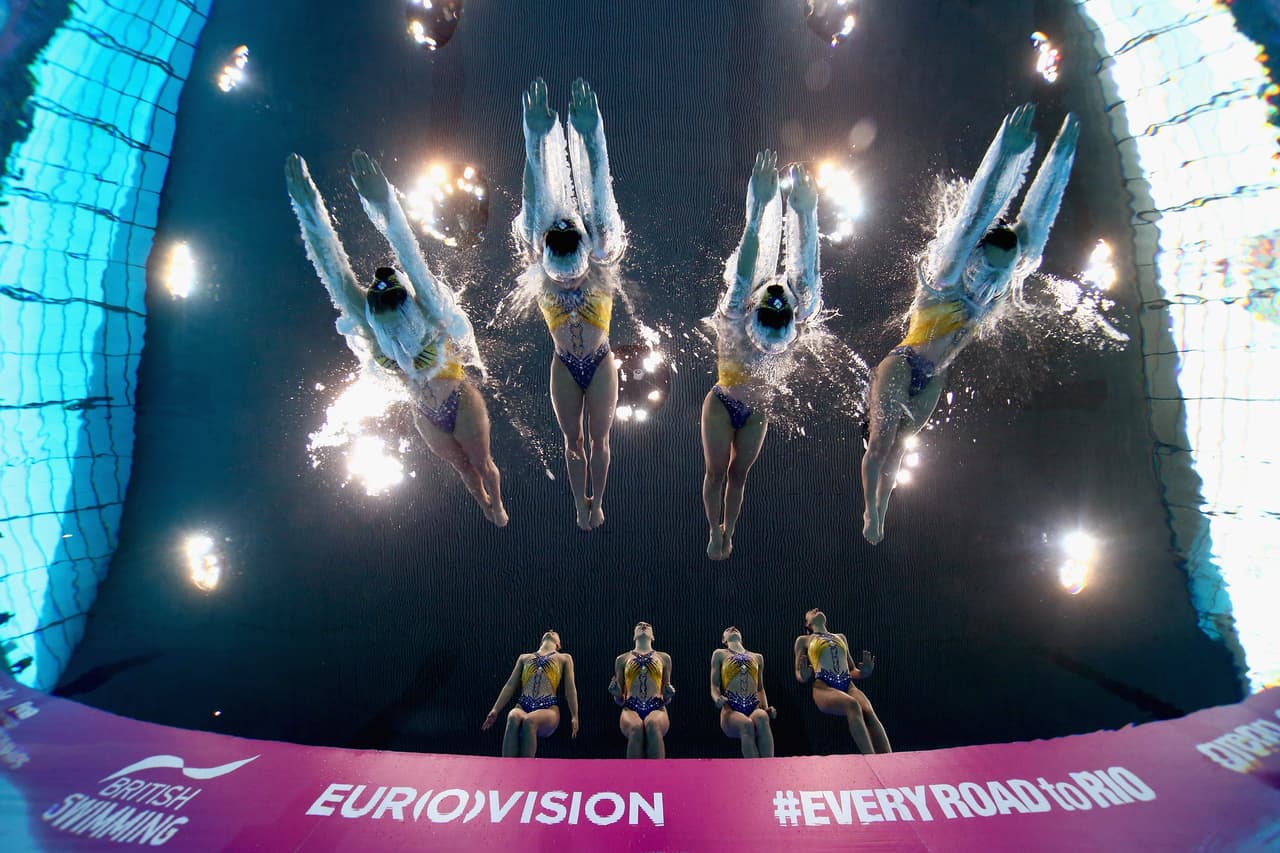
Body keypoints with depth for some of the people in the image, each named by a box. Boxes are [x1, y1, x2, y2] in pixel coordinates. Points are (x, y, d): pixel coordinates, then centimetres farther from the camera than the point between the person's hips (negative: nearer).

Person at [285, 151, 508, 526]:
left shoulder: (431, 316, -30)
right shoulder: (368, 326, -21)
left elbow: (413, 262, -44)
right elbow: (335, 273, -28)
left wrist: (387, 208, -57)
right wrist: (309, 211, -39)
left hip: (462, 404, -3)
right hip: (426, 418, 3)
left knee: (483, 463, 18)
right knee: (463, 468, 24)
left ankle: (498, 504, 47)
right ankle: (484, 504, 53)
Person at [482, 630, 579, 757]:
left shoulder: (564, 658, 23)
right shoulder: (524, 658, 29)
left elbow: (570, 689, 12)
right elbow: (510, 686, 22)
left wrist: (574, 716, 0)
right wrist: (495, 710, 9)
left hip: (548, 708, -2)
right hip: (523, 706, 2)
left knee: (529, 721, -36)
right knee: (513, 718, -34)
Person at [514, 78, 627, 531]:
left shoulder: (602, 265, -17)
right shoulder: (541, 268, -13)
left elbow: (599, 204, -25)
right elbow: (535, 206, -19)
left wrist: (591, 138, -32)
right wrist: (537, 140, -26)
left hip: (601, 365, -1)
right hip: (564, 368, 2)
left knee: (599, 439, 12)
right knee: (572, 440, 15)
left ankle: (597, 501, 34)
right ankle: (580, 503, 35)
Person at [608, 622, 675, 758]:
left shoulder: (664, 657, 22)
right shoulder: (622, 659, 21)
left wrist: (668, 695, 0)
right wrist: (616, 694, -3)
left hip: (656, 708, 0)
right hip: (631, 708, 0)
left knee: (652, 725, -39)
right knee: (636, 728, -38)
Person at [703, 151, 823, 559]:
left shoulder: (795, 323, -18)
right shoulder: (734, 317, -27)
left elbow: (805, 277, -27)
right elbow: (743, 272, -37)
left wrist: (806, 215, -38)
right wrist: (759, 211, -48)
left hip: (757, 411, 3)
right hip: (722, 405, -2)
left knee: (738, 474, 13)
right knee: (716, 472, 7)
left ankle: (729, 532, 30)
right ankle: (715, 533, 24)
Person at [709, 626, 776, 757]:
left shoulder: (757, 657, 27)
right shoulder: (719, 654, 19)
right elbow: (714, 686, 13)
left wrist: (766, 708, 7)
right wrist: (717, 699, -11)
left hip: (754, 707, 2)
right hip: (731, 709, -2)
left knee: (761, 718, -37)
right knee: (747, 724, -38)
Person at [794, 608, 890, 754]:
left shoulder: (840, 637, 34)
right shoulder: (803, 640, 24)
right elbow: (799, 675, 18)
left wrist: (864, 672, 4)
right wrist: (803, 676, -9)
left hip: (848, 684, 3)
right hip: (823, 685, -3)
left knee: (868, 711, -31)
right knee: (852, 705, -36)